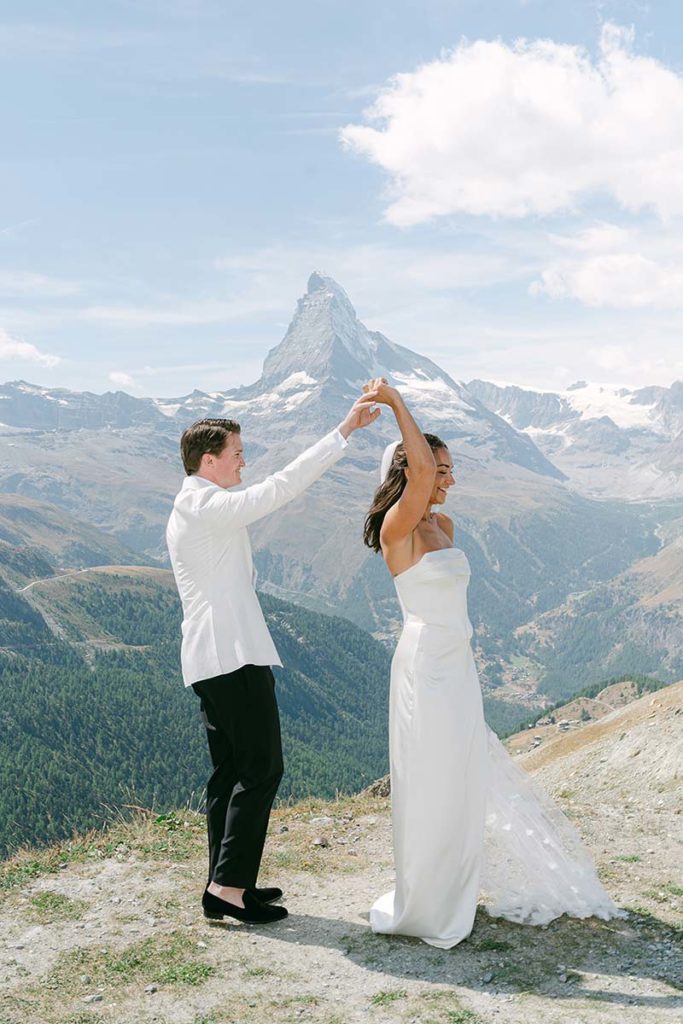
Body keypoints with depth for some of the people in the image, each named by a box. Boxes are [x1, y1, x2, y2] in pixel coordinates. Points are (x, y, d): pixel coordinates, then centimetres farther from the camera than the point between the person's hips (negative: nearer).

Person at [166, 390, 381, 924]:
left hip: (211, 659, 10)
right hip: (235, 655, -10)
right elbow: (281, 485, -21)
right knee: (261, 769, -6)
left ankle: (226, 884, 18)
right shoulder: (210, 506, -14)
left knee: (231, 771, 12)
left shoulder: (187, 510, 18)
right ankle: (229, 886, -5)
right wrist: (345, 429, -20)